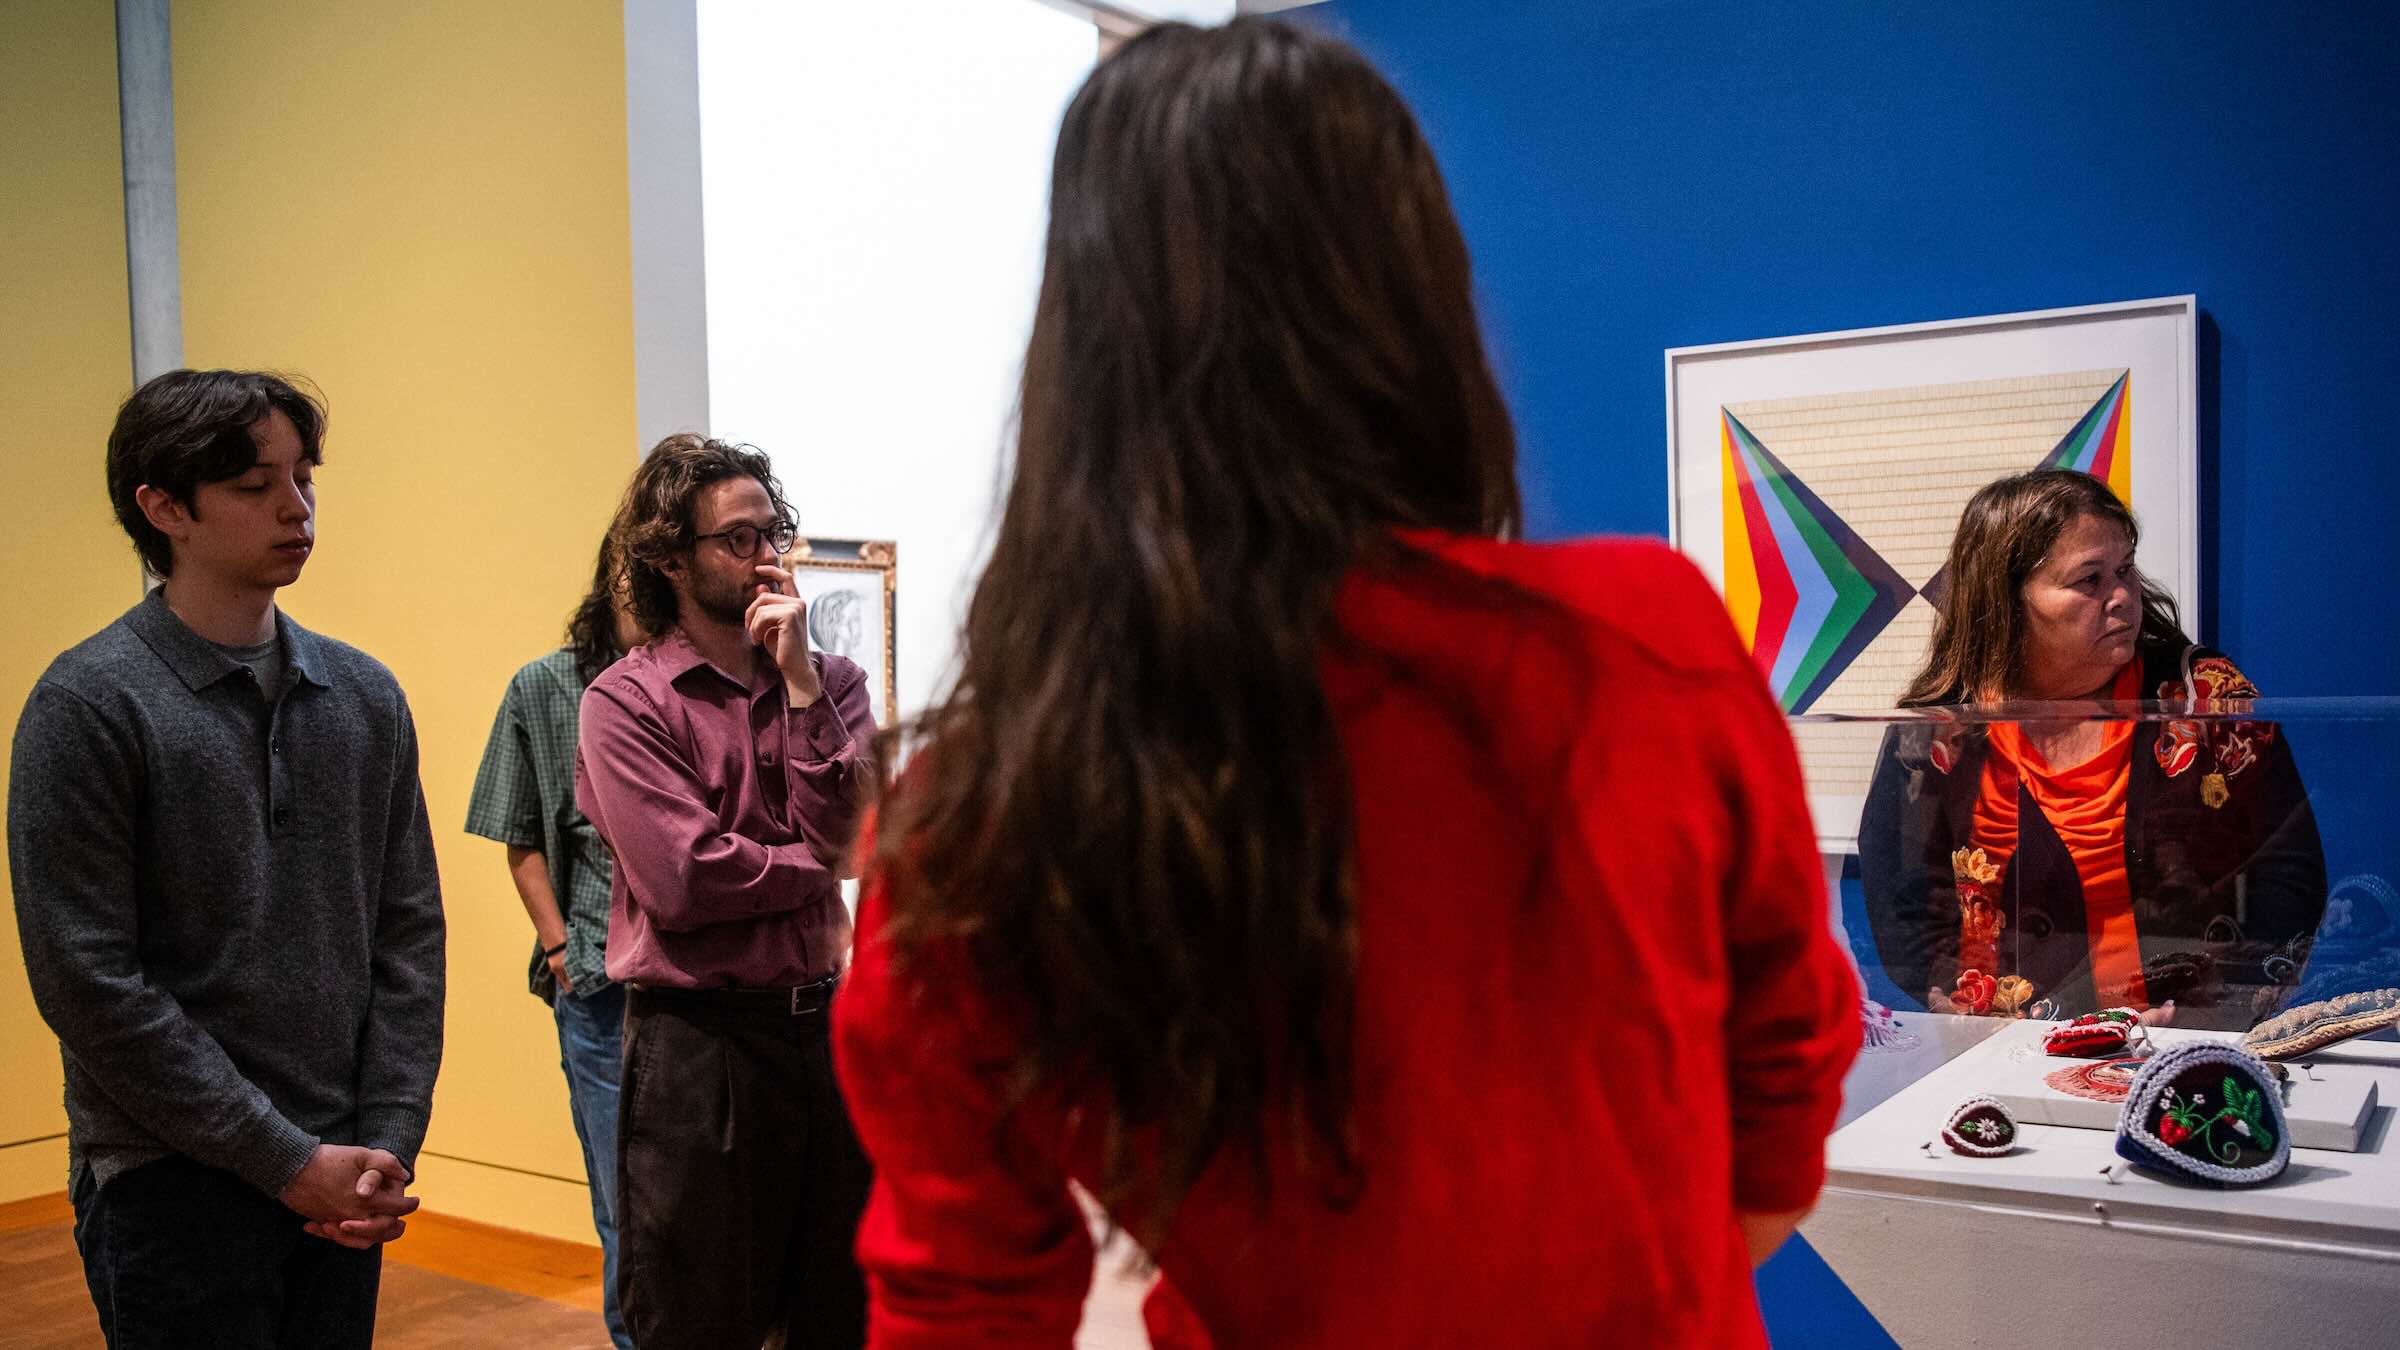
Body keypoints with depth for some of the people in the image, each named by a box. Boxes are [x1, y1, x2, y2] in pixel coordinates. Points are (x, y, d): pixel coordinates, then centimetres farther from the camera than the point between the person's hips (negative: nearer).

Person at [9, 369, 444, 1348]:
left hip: (341, 1187, 5)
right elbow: (88, 982, -14)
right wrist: (287, 1159, -14)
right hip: (173, 1190, -4)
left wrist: (389, 1142, -4)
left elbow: (409, 933, 6)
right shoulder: (89, 705, -9)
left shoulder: (365, 696, 6)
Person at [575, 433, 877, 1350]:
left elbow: (845, 831, -8)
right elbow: (684, 880, -17)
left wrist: (799, 680, -12)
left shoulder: (832, 681, 6)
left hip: (823, 1023, 5)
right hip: (698, 1041, -5)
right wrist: (819, 864, -4)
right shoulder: (626, 701, -7)